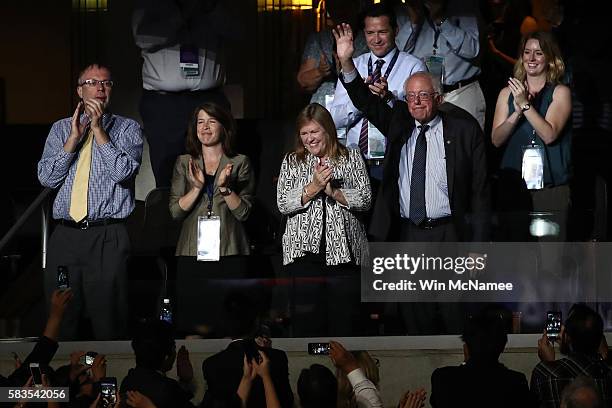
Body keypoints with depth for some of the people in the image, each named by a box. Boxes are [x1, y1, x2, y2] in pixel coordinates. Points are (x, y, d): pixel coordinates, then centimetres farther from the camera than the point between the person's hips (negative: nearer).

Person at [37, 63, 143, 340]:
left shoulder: (127, 129, 8)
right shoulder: (60, 129, 15)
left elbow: (124, 172, -8)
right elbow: (47, 177, 4)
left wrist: (99, 130, -8)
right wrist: (74, 138, -4)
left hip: (108, 237, -2)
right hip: (65, 236, 2)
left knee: (108, 323, -5)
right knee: (59, 324, 1)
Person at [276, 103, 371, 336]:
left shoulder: (351, 158, 10)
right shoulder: (291, 162, 12)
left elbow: (365, 200, 2)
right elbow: (283, 204, 1)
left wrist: (333, 191, -11)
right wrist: (313, 188, -11)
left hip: (344, 251, -1)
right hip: (304, 251, 1)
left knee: (345, 321, -3)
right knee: (306, 323, -1)